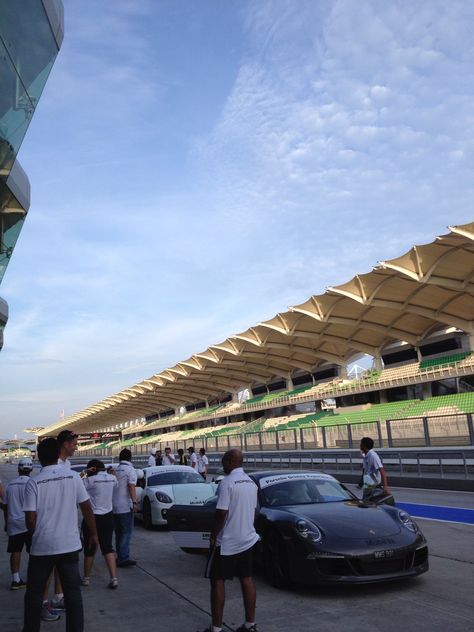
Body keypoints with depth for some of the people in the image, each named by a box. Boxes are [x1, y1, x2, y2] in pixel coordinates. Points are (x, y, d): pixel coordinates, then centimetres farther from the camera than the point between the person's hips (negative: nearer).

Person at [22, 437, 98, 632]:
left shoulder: (34, 482, -9)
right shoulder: (73, 477, -4)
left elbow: (30, 520, -9)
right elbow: (87, 509, -1)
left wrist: (36, 535, 12)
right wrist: (94, 534, 10)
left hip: (42, 546, -1)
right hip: (70, 544, 1)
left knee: (34, 593, 18)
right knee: (73, 592, 10)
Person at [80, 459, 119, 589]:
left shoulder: (91, 480, -17)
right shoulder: (112, 478, 0)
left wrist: (83, 473, -9)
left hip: (92, 518, -4)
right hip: (108, 517, 5)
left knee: (89, 549, 12)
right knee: (108, 547, 10)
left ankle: (86, 578, 28)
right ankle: (113, 578, 1)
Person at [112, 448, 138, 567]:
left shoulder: (115, 470, 10)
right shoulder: (130, 470, -9)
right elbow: (131, 486, -18)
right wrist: (134, 502, -20)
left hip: (114, 507, 7)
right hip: (125, 506, -7)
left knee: (119, 533, 14)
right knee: (126, 533, -4)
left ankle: (120, 557, 19)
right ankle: (123, 558, -10)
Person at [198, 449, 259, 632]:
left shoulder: (227, 483, -19)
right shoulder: (251, 483, 5)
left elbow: (221, 513, -22)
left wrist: (213, 536, -10)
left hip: (227, 542, -7)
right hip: (248, 539, 7)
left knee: (217, 581, 4)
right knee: (247, 579, 14)